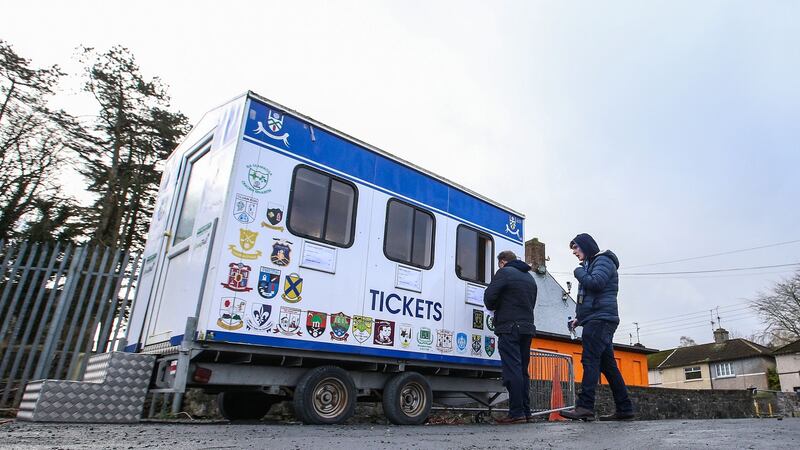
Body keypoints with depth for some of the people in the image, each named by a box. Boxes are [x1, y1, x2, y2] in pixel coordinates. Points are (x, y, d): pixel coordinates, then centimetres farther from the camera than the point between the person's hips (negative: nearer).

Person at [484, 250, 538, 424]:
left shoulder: (504, 272, -4)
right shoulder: (530, 278, 23)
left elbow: (489, 296, -11)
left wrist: (492, 307, 8)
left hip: (509, 327, -8)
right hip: (527, 327, 8)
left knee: (512, 370, -8)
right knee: (523, 370, 12)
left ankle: (516, 413, -9)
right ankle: (526, 412, 15)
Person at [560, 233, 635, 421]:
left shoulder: (603, 260, -2)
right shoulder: (591, 264, 26)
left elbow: (596, 283, -22)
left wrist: (579, 272, -4)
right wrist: (580, 318, 16)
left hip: (600, 319, -10)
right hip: (597, 321, 10)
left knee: (590, 361, -17)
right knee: (608, 365, 9)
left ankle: (585, 406, -23)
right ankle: (624, 408, 13)